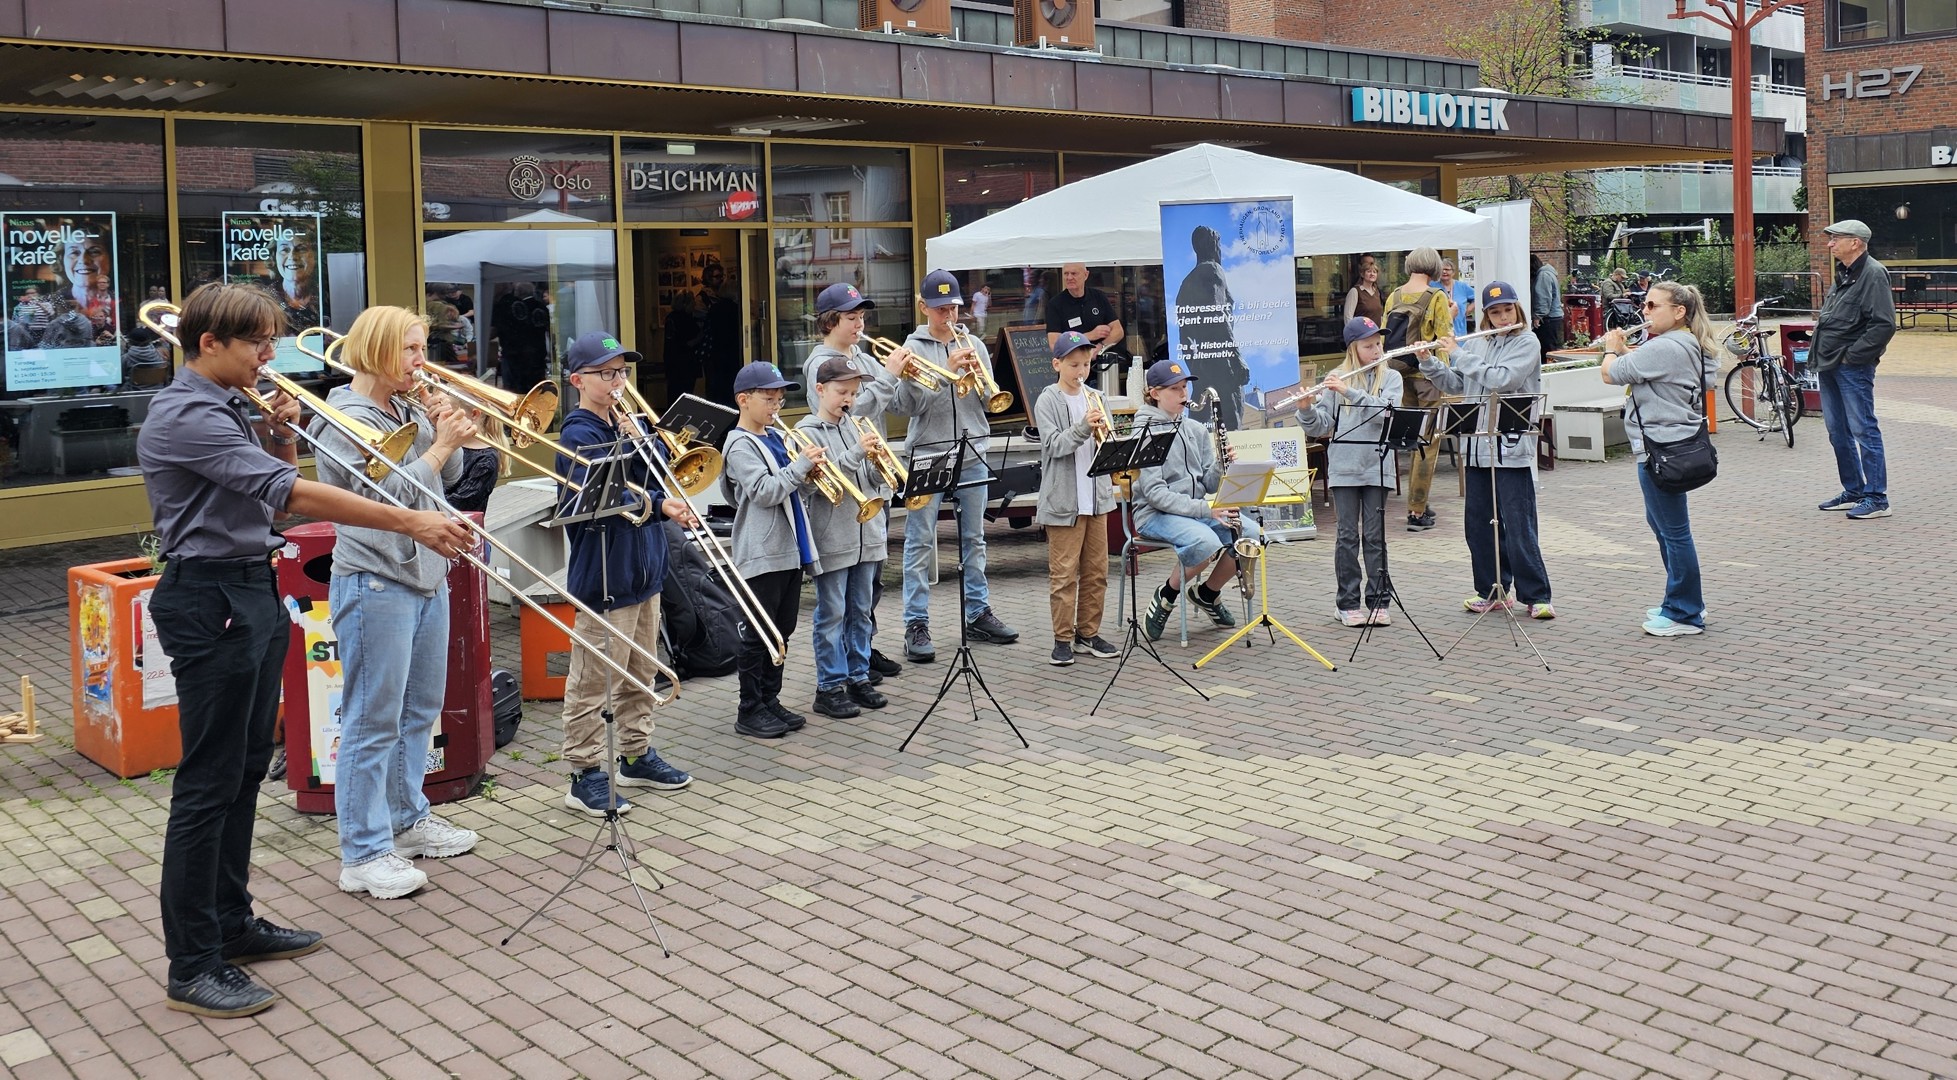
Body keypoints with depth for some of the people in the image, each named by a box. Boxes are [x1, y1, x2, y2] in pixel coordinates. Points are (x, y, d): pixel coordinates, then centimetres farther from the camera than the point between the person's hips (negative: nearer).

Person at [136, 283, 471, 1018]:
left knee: (246, 770, 16)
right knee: (209, 782, -5)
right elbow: (294, 495, -27)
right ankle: (192, 967, 2)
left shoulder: (227, 407, 13)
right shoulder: (184, 416, -18)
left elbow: (275, 492, 20)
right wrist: (411, 523, -29)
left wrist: (282, 437, 1)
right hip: (210, 603, -10)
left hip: (252, 596, 10)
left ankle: (232, 924, 28)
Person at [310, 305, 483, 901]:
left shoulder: (408, 410, 12)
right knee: (373, 720, -5)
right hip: (375, 583, -9)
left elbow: (449, 476, 14)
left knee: (420, 710, 18)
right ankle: (364, 854, 0)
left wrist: (441, 426, -1)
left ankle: (408, 818, 32)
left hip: (426, 577, 9)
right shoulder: (343, 420, -12)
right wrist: (439, 445, -15)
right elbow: (382, 495, -20)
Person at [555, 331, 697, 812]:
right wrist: (661, 504, -35)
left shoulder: (624, 425, 13)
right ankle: (585, 775, 4)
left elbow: (656, 473, 3)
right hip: (604, 573, -9)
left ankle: (637, 755, 31)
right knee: (593, 681, -2)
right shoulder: (579, 435, -13)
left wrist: (638, 435, -11)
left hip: (643, 568, 9)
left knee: (641, 674, 18)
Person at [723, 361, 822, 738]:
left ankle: (770, 701, 23)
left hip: (789, 549, 9)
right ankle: (750, 712, 6)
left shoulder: (776, 438, 15)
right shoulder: (741, 446, -10)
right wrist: (800, 466, -19)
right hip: (762, 554, -8)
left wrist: (808, 472, 3)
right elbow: (764, 492, -21)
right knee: (757, 634, -2)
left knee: (781, 630, 13)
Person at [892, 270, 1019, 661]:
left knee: (973, 538, 12)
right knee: (920, 541, -3)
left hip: (972, 453, 4)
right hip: (928, 453, -4)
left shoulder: (973, 345, 10)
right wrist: (947, 370, -17)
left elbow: (990, 400, 10)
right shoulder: (913, 348, -1)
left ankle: (977, 614, 22)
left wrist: (979, 375, -9)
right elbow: (906, 404, -12)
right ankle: (916, 625, 1)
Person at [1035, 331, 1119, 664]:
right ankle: (1063, 639, 5)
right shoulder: (1048, 401, -5)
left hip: (1096, 497, 6)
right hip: (1063, 500, -6)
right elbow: (1054, 445, -15)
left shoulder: (1094, 399, 10)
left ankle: (1088, 633, 20)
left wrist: (1105, 434, -13)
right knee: (1063, 574, -2)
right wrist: (1083, 428, -28)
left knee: (1096, 571, 10)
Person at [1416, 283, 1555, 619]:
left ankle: (1536, 595, 2)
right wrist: (1428, 362, 0)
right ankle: (1493, 590, 22)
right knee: (1478, 522, 10)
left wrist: (1458, 354, -11)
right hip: (1478, 446, 6)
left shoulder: (1528, 343, -4)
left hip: (1512, 448, -6)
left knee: (1518, 525, -6)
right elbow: (1455, 385, 15)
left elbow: (1500, 380, -18)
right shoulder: (1478, 345, 14)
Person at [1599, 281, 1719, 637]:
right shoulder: (1692, 346, 12)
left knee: (1674, 530, -3)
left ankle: (1685, 615, 5)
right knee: (1660, 522, 22)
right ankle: (1682, 602, 31)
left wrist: (1612, 349, 2)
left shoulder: (1663, 348, -21)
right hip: (1677, 444, 11)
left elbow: (1611, 374, -18)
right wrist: (1624, 350, 9)